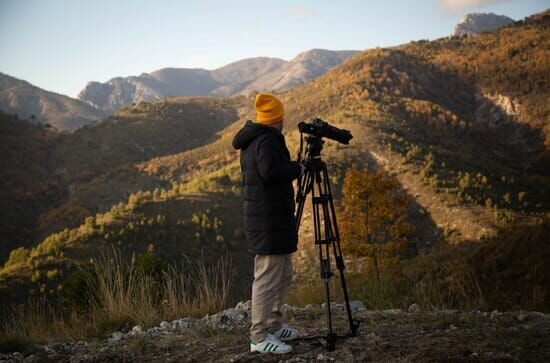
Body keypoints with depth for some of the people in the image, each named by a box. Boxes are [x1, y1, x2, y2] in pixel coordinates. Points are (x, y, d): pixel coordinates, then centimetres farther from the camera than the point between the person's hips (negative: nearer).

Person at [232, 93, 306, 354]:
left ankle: (273, 326, 29)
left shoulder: (251, 141, 16)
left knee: (283, 276, 20)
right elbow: (270, 171, -29)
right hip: (269, 220, -10)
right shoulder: (267, 140, -14)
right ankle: (259, 338, -2)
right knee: (268, 278, -6)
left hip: (267, 218, 10)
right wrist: (297, 168, -16)